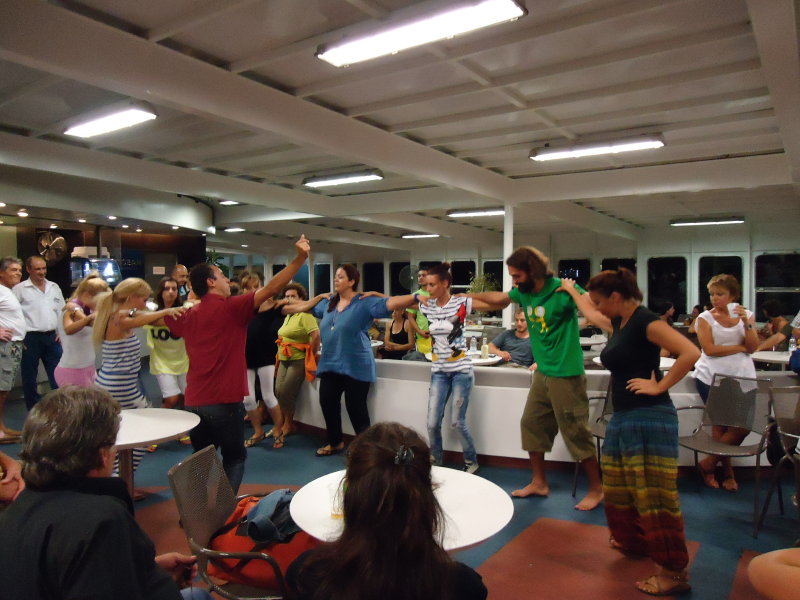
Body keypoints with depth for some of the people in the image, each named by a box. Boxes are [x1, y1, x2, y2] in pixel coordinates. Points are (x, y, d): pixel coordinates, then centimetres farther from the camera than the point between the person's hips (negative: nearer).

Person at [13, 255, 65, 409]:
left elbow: (62, 311, 16)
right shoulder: (20, 289, -5)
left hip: (52, 337, 4)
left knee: (57, 375, 9)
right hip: (30, 338, -4)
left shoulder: (54, 287, 10)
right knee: (30, 377, 6)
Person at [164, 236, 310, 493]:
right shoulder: (232, 307, -11)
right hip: (225, 402, -6)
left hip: (194, 402, 6)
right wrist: (300, 258, -18)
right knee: (234, 458, 10)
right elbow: (272, 288, -18)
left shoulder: (188, 315, 6)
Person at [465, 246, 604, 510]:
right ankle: (539, 482, 29)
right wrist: (468, 297, 24)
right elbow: (498, 299, 20)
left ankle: (596, 489, 20)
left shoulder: (561, 290, -18)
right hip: (542, 373, 7)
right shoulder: (523, 292, 2)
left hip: (566, 374, -7)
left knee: (576, 432, 1)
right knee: (531, 424, 13)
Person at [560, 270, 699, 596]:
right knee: (620, 489, 19)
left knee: (654, 494, -5)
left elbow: (690, 353, -23)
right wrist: (571, 290, 44)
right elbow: (590, 312, 35)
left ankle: (674, 572, 4)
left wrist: (660, 386, -18)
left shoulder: (646, 321, -14)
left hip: (649, 418, -9)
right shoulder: (618, 322, 13)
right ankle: (634, 541, 38)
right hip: (623, 417, 10)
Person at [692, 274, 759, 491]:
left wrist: (747, 323, -13)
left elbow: (753, 347, -1)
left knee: (742, 427, -3)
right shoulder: (705, 318, 0)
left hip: (741, 378, 3)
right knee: (721, 425, -2)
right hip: (712, 378, -3)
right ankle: (727, 471, 18)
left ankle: (708, 464, 14)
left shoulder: (747, 315, 9)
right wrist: (740, 347, -6)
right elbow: (710, 349, -11)